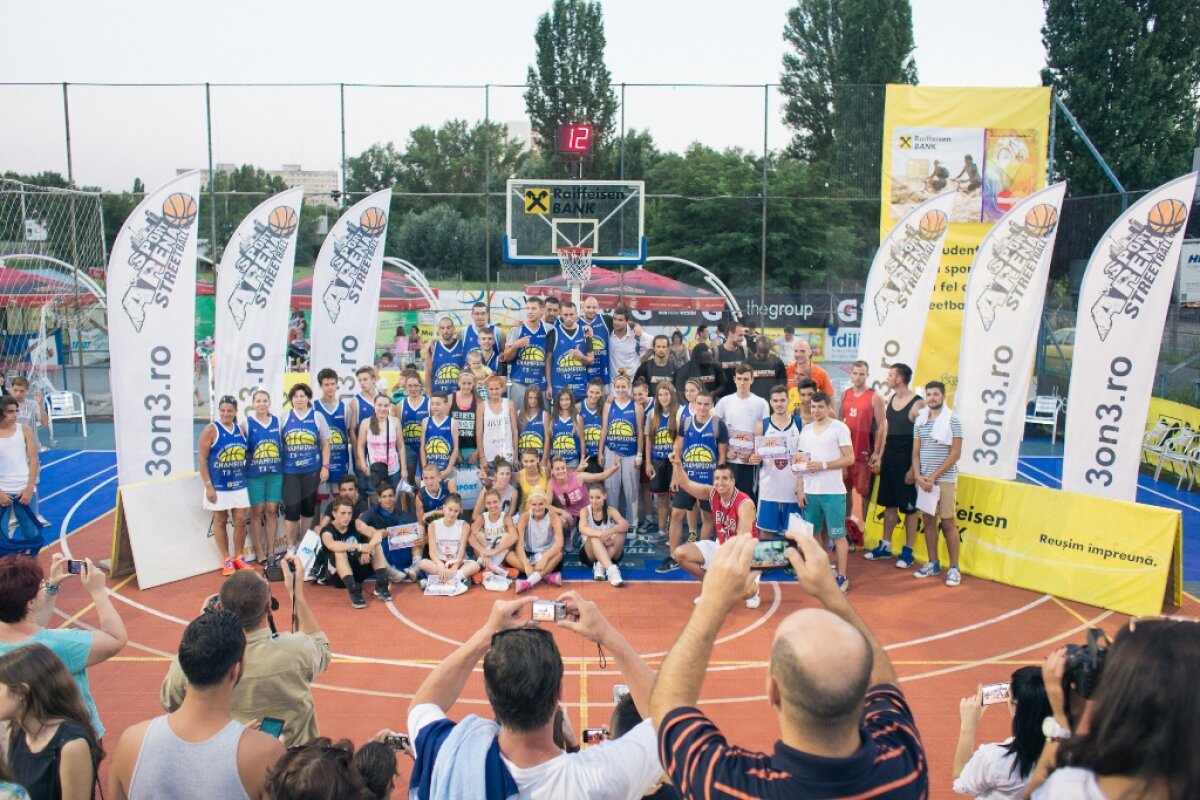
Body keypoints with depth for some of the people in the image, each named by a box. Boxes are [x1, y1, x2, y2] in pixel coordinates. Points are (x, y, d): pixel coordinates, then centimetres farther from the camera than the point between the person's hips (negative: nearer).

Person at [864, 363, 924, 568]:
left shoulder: (917, 404, -13)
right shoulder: (890, 400, 9)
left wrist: (914, 468, -16)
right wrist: (880, 456, 11)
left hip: (906, 462, -7)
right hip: (889, 459, 7)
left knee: (909, 508, 3)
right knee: (889, 504, 14)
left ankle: (908, 552, 10)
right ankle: (885, 547, 23)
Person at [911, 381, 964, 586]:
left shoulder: (952, 421, -5)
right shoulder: (920, 421, 8)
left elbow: (955, 453, -9)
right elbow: (916, 452, 9)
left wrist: (934, 476, -13)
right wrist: (919, 476, -5)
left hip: (944, 479, -4)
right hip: (923, 479, 4)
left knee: (948, 523, -2)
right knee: (928, 521, 9)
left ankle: (954, 568, 5)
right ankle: (933, 564, 19)